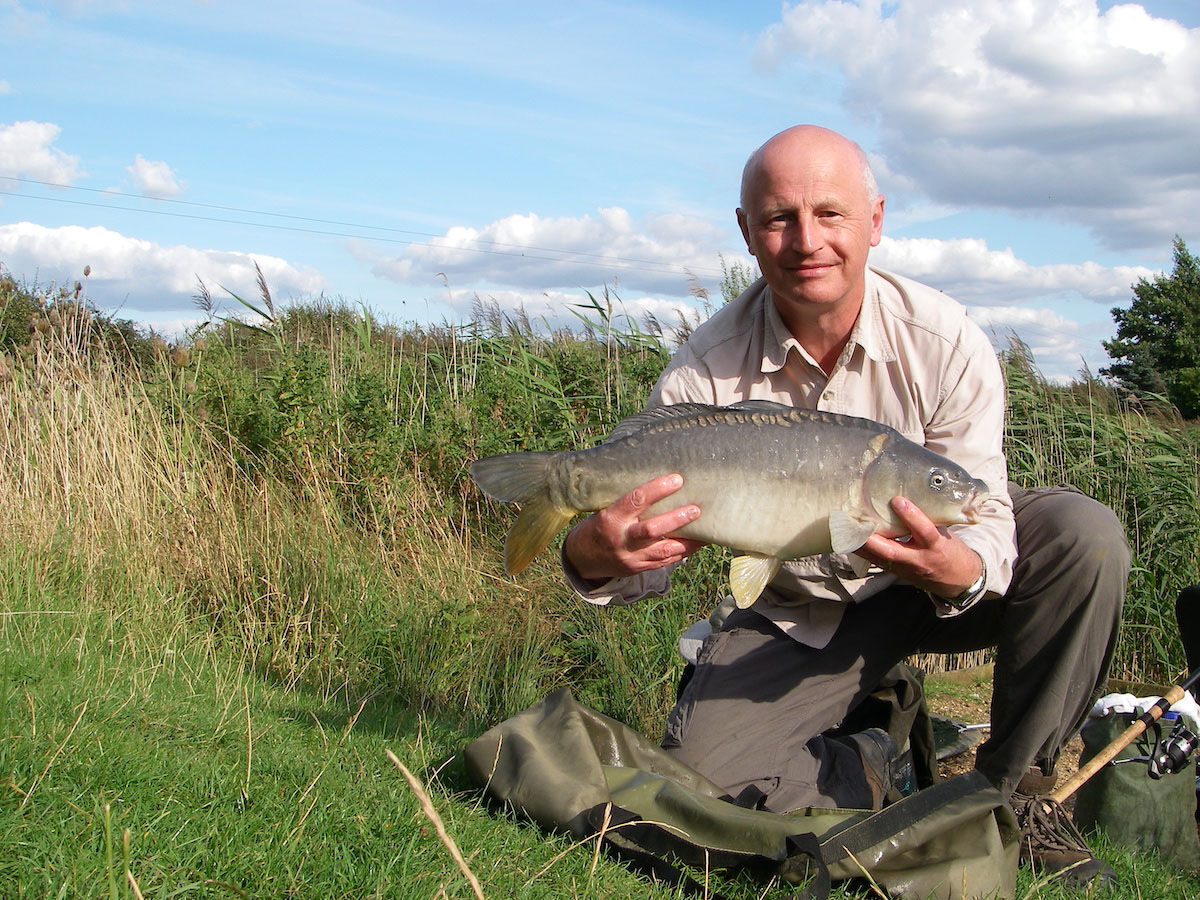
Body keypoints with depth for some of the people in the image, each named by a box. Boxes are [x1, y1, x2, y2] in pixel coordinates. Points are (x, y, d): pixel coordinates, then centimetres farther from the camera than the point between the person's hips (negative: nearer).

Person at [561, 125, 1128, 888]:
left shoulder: (944, 341, -21)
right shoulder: (704, 373, -20)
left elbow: (985, 520, -21)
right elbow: (652, 550, -19)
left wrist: (961, 570, -46)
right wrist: (596, 560, -45)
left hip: (931, 587, 1)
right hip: (801, 615, 0)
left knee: (1083, 533, -28)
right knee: (700, 766, -23)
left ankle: (1015, 788, -11)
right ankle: (870, 774, 8)